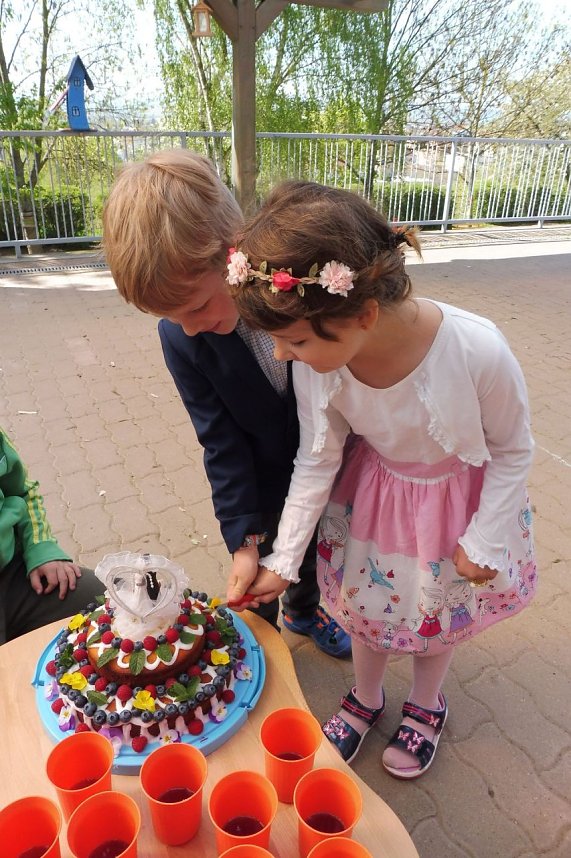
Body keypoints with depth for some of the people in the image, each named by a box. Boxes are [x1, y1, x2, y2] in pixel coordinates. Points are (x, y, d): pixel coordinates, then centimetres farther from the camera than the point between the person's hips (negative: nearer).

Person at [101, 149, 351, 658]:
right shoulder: (180, 338, -25)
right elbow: (222, 441, -18)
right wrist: (243, 535, -17)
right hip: (260, 478, -1)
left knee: (314, 551, 26)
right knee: (259, 576, 19)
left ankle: (303, 610, 59)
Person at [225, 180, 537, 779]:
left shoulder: (478, 351, -38)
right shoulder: (316, 358, -28)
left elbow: (512, 448, -17)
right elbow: (317, 460, -14)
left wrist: (486, 540, -11)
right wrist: (283, 559, -11)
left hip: (459, 497, -2)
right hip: (373, 489, 2)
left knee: (440, 612, 21)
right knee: (364, 601, 21)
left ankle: (426, 705, 56)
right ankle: (365, 697, 54)